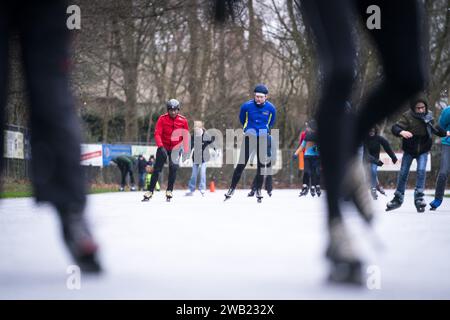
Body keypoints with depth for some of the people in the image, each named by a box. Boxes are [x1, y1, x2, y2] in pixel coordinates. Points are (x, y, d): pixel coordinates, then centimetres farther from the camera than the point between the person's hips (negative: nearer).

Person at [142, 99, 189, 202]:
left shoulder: (183, 120, -6)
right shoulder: (162, 119, -11)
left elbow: (186, 136, 3)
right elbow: (157, 134, -16)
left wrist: (186, 150, -4)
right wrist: (160, 146, -29)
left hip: (176, 149, 1)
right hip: (163, 148, -1)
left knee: (173, 168, -10)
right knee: (157, 169, 0)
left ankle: (169, 191, 1)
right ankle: (150, 191, 5)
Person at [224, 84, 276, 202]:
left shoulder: (270, 108, -6)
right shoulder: (247, 106, -10)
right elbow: (242, 118, 11)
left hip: (263, 138, 2)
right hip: (249, 136, -1)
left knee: (261, 165, 3)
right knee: (241, 164, -6)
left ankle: (258, 190, 14)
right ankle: (232, 188, 1)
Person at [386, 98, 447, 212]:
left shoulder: (429, 116, -6)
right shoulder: (407, 116, -19)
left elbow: (434, 129, 15)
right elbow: (395, 127, -29)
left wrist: (445, 133, 7)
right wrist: (402, 132, -48)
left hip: (423, 150, 1)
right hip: (409, 150, -1)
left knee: (421, 171, -18)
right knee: (403, 173, 5)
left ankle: (419, 198, -12)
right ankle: (398, 198, 21)